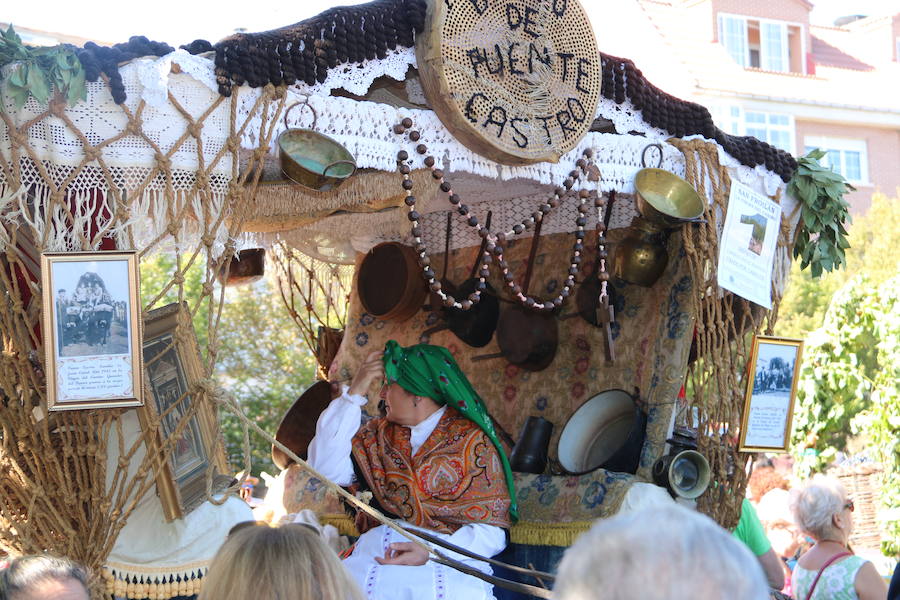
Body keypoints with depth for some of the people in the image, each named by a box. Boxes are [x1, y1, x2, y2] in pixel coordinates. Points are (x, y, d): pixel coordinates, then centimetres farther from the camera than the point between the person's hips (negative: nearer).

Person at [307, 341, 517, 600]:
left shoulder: (472, 441, 2)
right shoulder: (378, 435, 16)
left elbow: (490, 532, -3)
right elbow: (326, 468, 1)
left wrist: (430, 553, -19)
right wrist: (353, 393, 2)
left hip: (446, 564, -3)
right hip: (374, 556, 4)